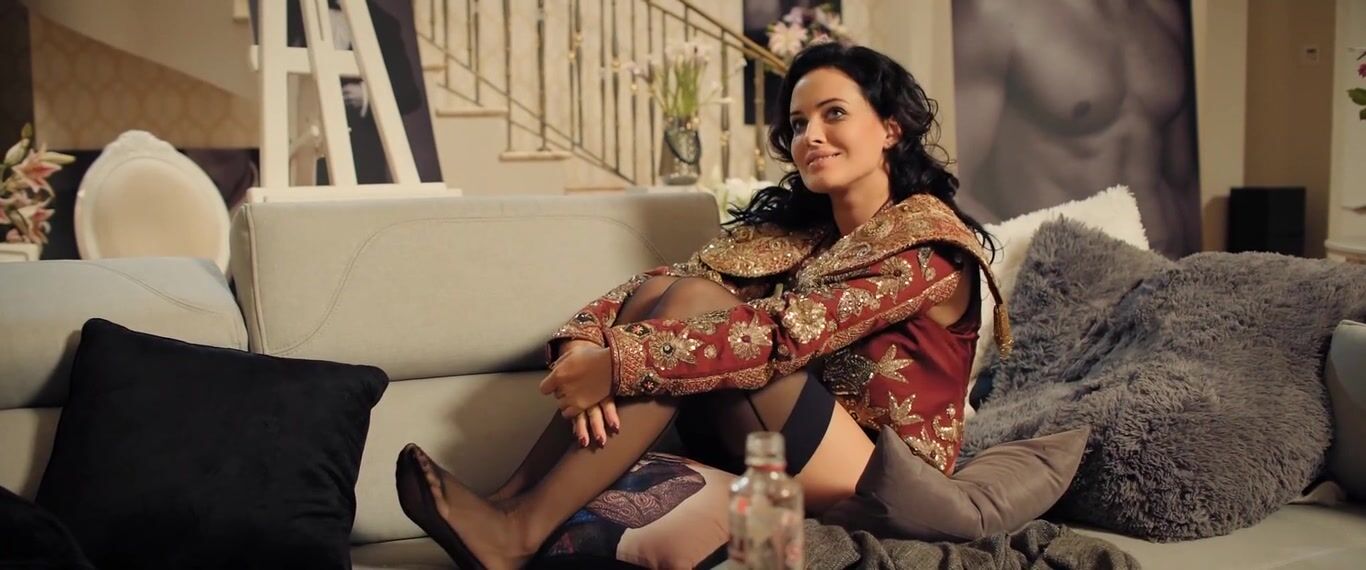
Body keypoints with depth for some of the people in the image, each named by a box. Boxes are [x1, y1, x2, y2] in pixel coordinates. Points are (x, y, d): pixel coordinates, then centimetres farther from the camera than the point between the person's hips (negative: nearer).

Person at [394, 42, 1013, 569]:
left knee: (693, 305, -24)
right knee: (663, 289, -15)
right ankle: (511, 503, -19)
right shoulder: (798, 226, 11)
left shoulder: (929, 240, -10)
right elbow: (663, 283, -3)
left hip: (879, 485, -6)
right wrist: (584, 342, -23)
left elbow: (789, 334, -25)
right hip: (774, 462, 6)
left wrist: (620, 361, -29)